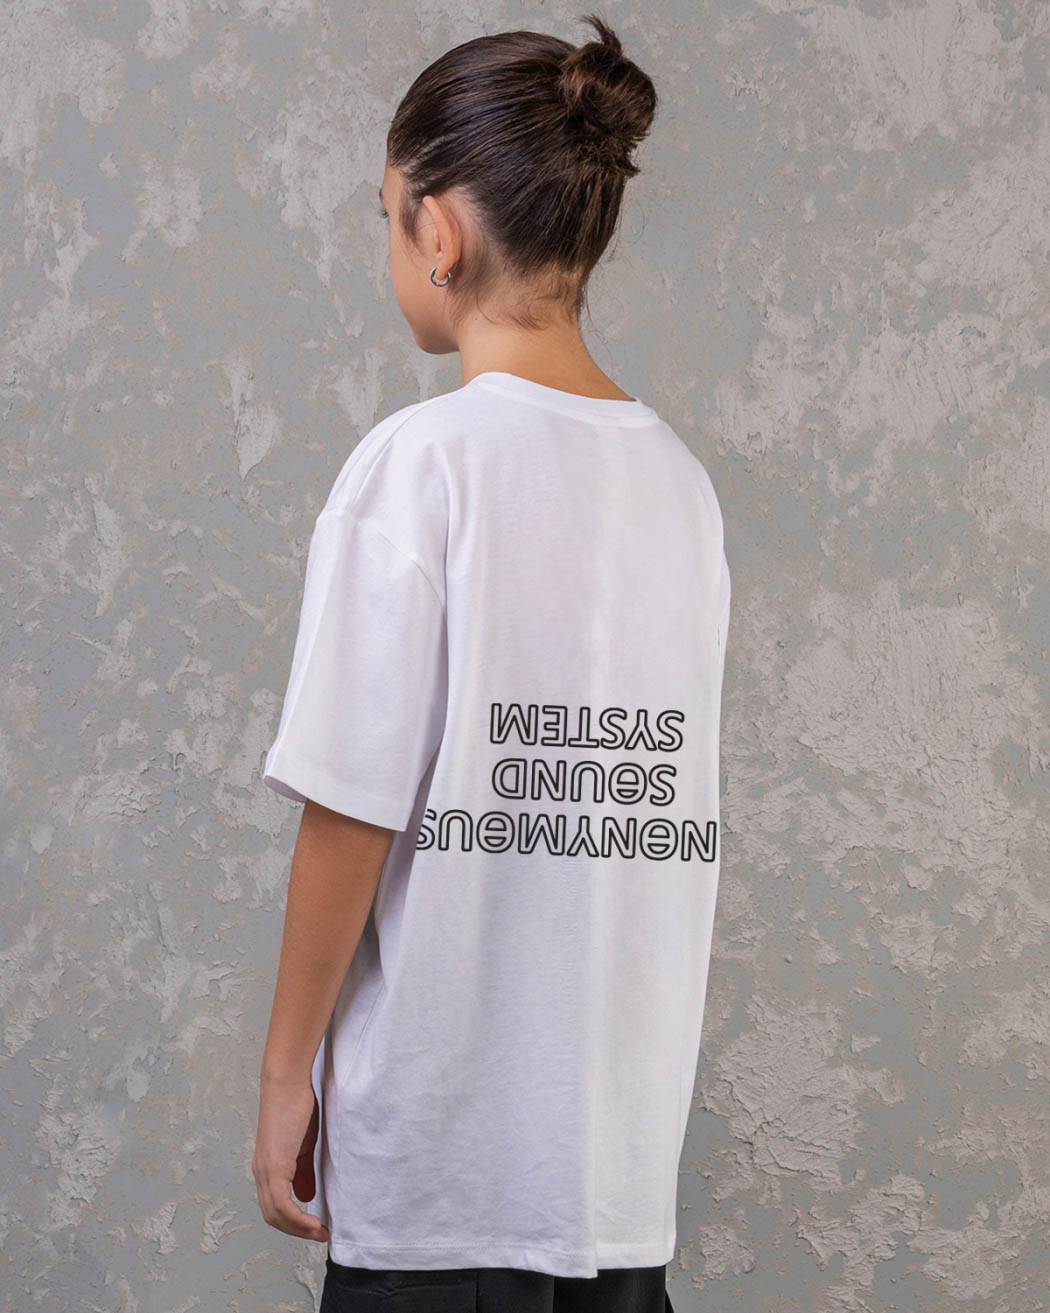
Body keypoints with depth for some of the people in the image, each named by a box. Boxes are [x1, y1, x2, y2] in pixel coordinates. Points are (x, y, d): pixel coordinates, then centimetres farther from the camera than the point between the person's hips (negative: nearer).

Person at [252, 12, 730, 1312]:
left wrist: (287, 1075, -3)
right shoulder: (680, 482, 5)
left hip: (440, 1144, -5)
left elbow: (352, 812, -13)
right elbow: (664, 802, 8)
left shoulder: (421, 462, -12)